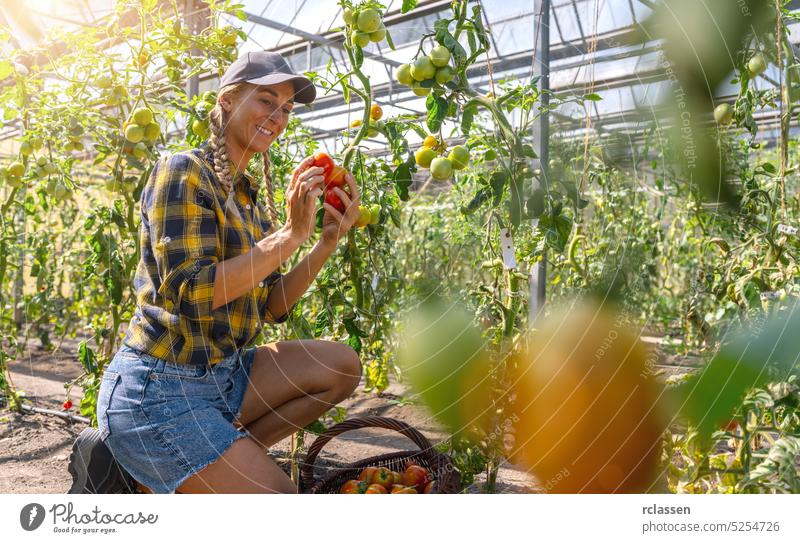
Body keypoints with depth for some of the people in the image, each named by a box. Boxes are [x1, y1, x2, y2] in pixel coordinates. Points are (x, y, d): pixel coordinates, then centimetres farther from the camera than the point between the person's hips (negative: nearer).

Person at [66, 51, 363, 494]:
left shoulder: (252, 195, 12)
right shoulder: (184, 171, -11)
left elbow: (270, 308, 8)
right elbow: (189, 291, -23)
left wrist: (328, 241, -4)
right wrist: (291, 233, -22)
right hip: (158, 390, -8)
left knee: (342, 366, -3)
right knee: (282, 494, -10)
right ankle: (124, 474, 5)